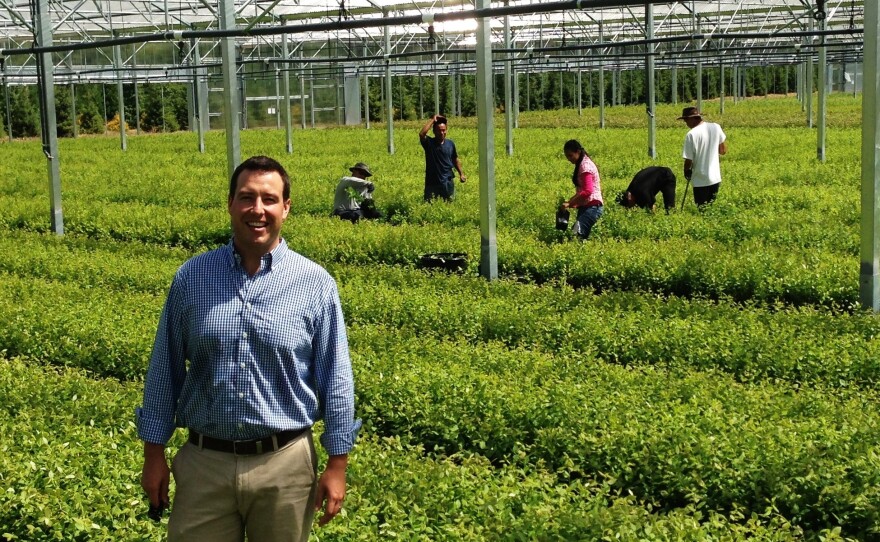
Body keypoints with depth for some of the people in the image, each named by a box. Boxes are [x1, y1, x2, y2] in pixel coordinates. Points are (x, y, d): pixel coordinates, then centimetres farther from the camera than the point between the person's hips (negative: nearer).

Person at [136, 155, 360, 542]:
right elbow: (164, 369, 6)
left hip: (284, 465, -1)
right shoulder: (191, 277, 0)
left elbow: (335, 379, 0)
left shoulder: (316, 284, -3)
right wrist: (154, 455, 5)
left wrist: (337, 465, -2)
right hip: (203, 464, 1)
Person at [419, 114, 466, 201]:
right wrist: (432, 120, -21)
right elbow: (421, 134, -27)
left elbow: (455, 160, 16)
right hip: (432, 183, -3)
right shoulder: (429, 143, -6)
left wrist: (461, 173, 9)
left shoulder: (450, 143, 5)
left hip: (447, 182, 3)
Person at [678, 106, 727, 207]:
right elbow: (723, 151, 7)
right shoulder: (716, 127, -2)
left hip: (700, 180, -5)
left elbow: (688, 160, -15)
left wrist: (687, 172, 5)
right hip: (715, 177, 5)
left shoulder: (691, 134, -18)